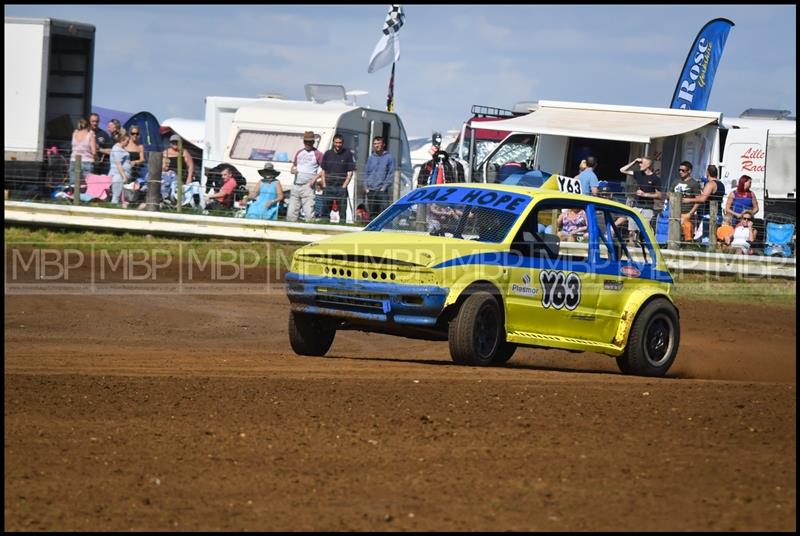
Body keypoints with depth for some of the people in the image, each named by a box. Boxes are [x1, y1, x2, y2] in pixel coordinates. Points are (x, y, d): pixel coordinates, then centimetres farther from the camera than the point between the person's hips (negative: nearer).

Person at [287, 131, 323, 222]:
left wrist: (315, 177, -15)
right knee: (291, 213, 3)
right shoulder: (299, 153, 18)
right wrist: (293, 170, 0)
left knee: (308, 213, -14)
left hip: (308, 186, -6)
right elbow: (292, 167, 24)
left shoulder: (317, 154, 1)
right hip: (296, 186, 6)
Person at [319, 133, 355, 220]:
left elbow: (350, 173, 0)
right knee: (324, 212, 3)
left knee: (342, 212, -3)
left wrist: (344, 186, -8)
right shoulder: (328, 154, 10)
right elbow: (323, 171, 14)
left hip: (341, 187, -3)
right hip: (328, 186, 3)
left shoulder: (348, 154, 1)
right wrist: (324, 185, 3)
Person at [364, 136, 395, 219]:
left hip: (382, 190, -4)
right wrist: (366, 186, 4)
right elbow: (367, 173, 16)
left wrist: (385, 186, -10)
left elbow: (391, 174, -2)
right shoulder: (371, 158, 14)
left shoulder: (389, 157, 2)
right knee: (372, 213, 6)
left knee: (383, 212, -12)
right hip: (370, 190, 4)